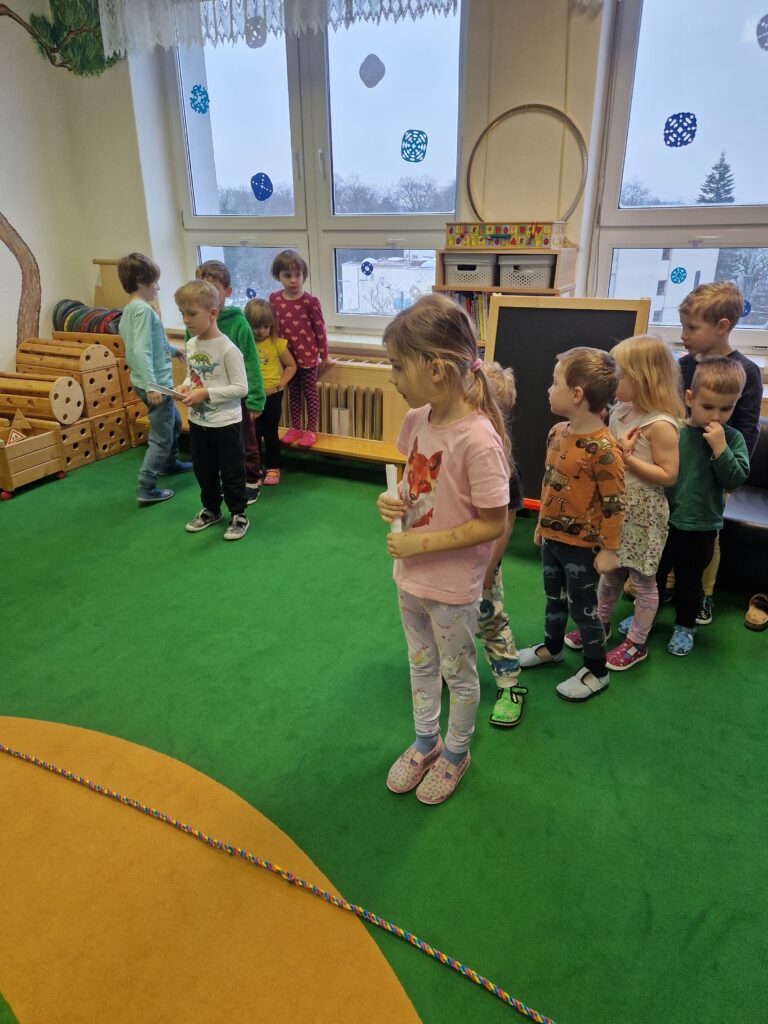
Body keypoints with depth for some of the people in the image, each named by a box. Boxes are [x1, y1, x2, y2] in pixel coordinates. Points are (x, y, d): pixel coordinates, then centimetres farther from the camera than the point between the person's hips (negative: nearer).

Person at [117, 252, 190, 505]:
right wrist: (151, 386, -31)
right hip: (155, 382, -10)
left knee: (174, 421, 28)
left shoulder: (129, 309, 11)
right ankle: (146, 489, 1)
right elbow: (141, 351, -28)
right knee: (162, 437, -3)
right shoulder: (143, 309, -19)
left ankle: (170, 463, 47)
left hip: (155, 381, 10)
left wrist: (173, 349, 39)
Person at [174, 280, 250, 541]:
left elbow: (241, 388, -20)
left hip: (225, 422, -7)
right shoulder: (191, 345, 3)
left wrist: (206, 393, -23)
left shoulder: (227, 349, -19)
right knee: (203, 469, 20)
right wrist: (184, 387, -6)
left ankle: (238, 515, 23)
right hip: (197, 421, 7)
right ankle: (211, 509, 38)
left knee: (231, 471, 6)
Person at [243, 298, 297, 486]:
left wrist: (280, 384, -8)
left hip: (272, 396, -1)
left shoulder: (278, 343, -7)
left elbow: (291, 366, 1)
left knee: (270, 433, 10)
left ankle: (273, 468, 24)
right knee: (253, 434, 11)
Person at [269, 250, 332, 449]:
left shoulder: (310, 301, -14)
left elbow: (320, 329, -8)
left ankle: (311, 431, 19)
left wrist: (324, 356, -3)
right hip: (287, 357, 4)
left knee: (310, 393, 8)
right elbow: (272, 326, 8)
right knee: (293, 393, 16)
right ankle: (295, 428, 30)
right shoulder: (274, 299, -3)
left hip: (308, 356, -4)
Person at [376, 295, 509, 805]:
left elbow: (493, 523, -23)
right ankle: (425, 743, 50)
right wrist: (396, 501, -10)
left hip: (453, 587, -7)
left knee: (459, 675, 19)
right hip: (411, 576, 7)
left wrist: (423, 543, -22)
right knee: (421, 664, 26)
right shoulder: (417, 420, -6)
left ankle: (456, 752, 45)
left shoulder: (477, 440, -29)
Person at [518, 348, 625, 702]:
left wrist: (609, 550, -15)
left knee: (582, 608, 9)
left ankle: (597, 671, 29)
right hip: (551, 536, 7)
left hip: (581, 545, -7)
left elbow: (614, 504, -20)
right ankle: (551, 648, 47)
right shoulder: (557, 433, -1)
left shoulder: (603, 448, -25)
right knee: (554, 597, 24)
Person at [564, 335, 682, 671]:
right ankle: (600, 624, 40)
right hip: (614, 508, 7)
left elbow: (668, 475, -21)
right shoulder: (619, 411, 2)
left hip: (643, 515, -7)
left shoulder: (661, 424, -21)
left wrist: (626, 457, -24)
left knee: (642, 580, 10)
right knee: (609, 572, 21)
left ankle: (636, 643, 26)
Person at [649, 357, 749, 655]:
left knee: (689, 580, 16)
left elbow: (734, 479, -16)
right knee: (654, 572, 18)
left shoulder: (732, 438, -7)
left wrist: (720, 447, -25)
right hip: (664, 520, 1)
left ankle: (685, 626, 36)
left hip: (701, 527, -1)